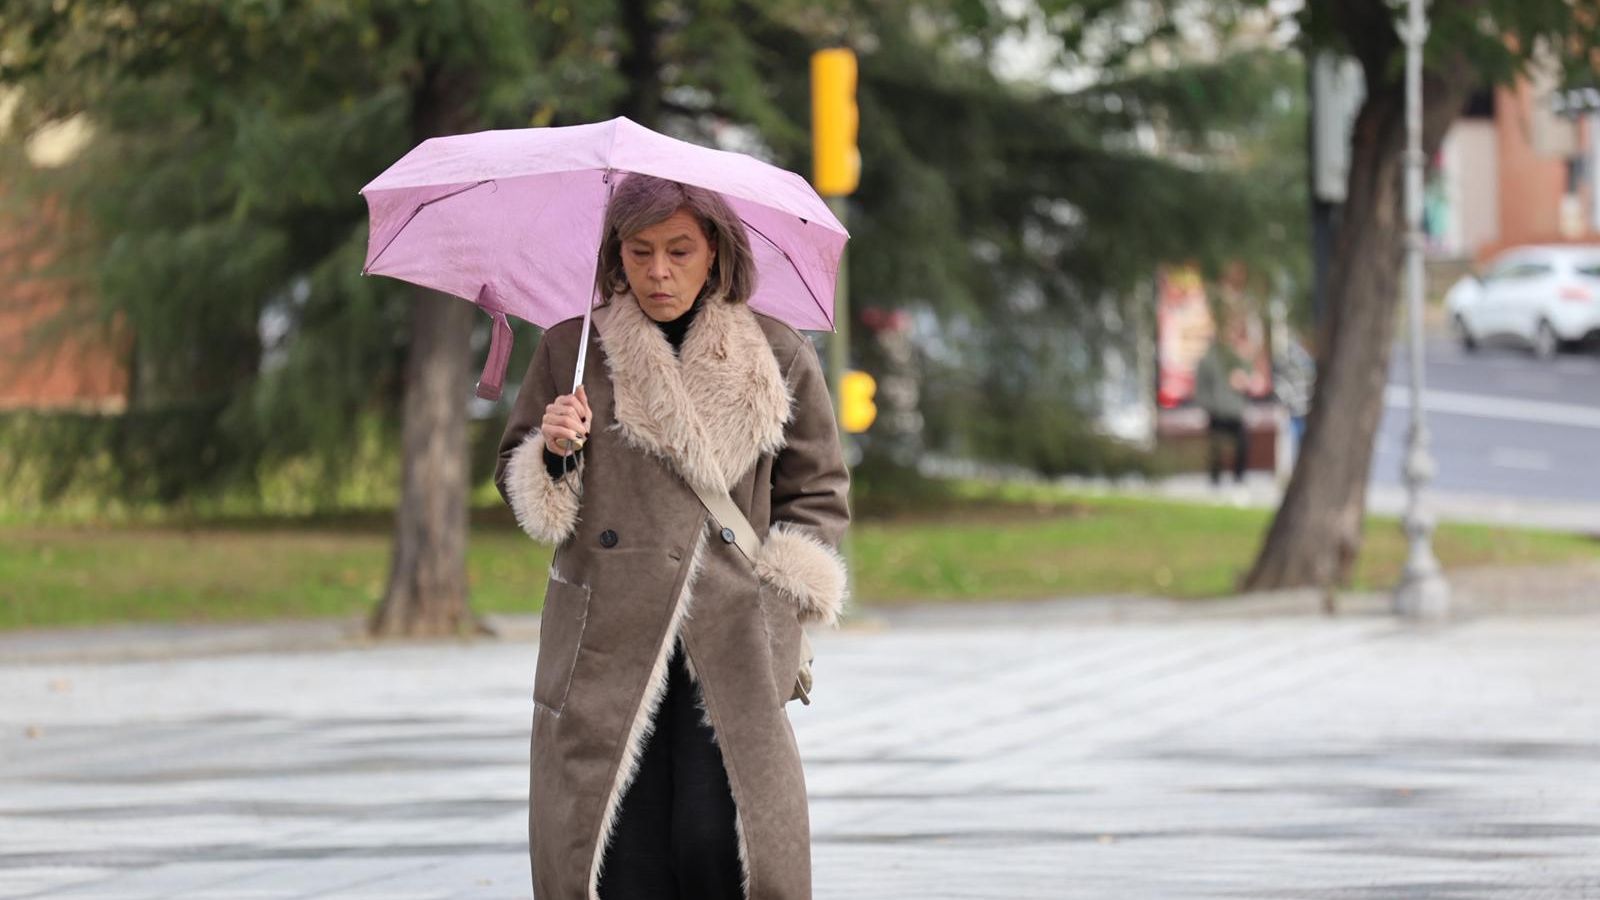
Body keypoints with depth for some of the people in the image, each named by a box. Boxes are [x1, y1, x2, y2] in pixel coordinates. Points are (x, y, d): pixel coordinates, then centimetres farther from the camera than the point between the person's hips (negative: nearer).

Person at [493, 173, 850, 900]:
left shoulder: (776, 359, 7)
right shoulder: (571, 349, 7)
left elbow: (820, 492, 15)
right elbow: (516, 479, 16)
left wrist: (783, 607, 3)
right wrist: (552, 454, -7)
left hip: (728, 654, 0)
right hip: (604, 650, 1)